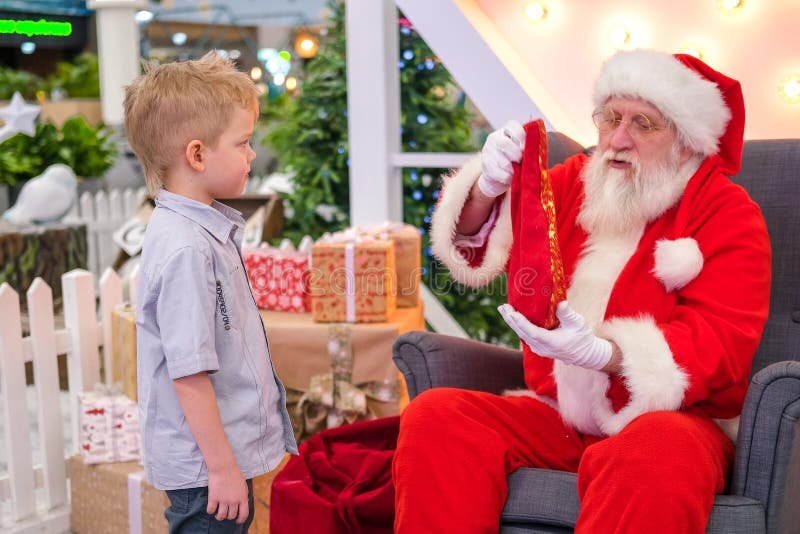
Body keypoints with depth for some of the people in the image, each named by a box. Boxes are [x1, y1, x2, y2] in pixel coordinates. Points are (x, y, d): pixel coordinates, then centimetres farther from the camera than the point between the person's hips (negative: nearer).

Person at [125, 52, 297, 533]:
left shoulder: (207, 228, 6)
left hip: (229, 451, 9)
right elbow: (189, 373, -25)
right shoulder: (185, 248, -24)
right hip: (206, 465, -9)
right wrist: (222, 467, -20)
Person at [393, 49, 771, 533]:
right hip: (554, 413, 4)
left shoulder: (729, 214, -2)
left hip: (664, 419, -4)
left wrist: (601, 353, -29)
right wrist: (487, 189, -16)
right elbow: (473, 247, 9)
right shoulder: (573, 181, 11)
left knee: (656, 460, -39)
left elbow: (720, 344, -12)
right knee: (433, 417, -20)